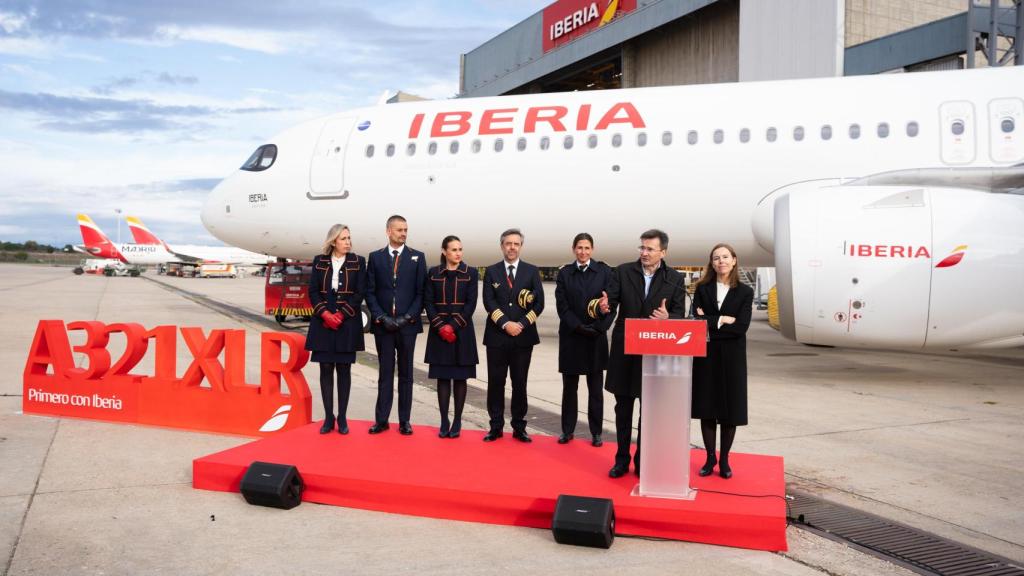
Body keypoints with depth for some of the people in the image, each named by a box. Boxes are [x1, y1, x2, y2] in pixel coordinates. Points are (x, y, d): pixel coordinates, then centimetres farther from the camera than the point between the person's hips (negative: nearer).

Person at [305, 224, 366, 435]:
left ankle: (342, 417, 9)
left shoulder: (358, 262, 3)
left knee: (344, 369, 3)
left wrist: (341, 316, -12)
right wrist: (326, 314, -12)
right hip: (323, 323, 1)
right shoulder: (319, 261, 7)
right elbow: (313, 291, 3)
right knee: (326, 368, 2)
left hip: (348, 323, -1)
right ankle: (328, 417, 9)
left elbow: (360, 294, -3)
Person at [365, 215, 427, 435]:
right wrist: (381, 317, -8)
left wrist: (408, 317, -9)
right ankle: (381, 419, 11)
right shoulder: (375, 257, 6)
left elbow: (421, 292, 1)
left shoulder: (417, 257, 4)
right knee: (385, 373, 6)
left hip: (408, 324, 0)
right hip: (383, 324, 1)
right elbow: (370, 291, 4)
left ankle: (405, 420, 12)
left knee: (406, 373, 6)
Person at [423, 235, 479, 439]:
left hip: (462, 331, -1)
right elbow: (428, 302, 2)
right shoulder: (433, 273, 6)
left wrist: (454, 326, -12)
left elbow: (471, 304, -3)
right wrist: (440, 326, -11)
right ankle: (444, 421, 9)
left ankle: (457, 422, 10)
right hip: (439, 331, 1)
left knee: (460, 377, 2)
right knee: (442, 377, 3)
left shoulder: (471, 273, 3)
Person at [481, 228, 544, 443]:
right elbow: (489, 302, -3)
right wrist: (505, 324, -15)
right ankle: (496, 427, 11)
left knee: (520, 383, 5)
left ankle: (519, 427, 14)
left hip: (523, 336, 0)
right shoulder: (491, 271, 7)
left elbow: (539, 303, 0)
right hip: (496, 335, 0)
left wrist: (521, 324, -12)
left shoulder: (532, 271, 6)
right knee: (495, 382, 3)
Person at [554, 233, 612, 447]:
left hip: (596, 338, -1)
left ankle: (596, 432, 14)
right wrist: (579, 327, -13)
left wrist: (599, 328, -15)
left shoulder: (604, 271, 1)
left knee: (596, 388, 6)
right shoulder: (564, 273, 3)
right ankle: (567, 430, 19)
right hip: (571, 337, 1)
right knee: (569, 387, 9)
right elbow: (562, 306, -3)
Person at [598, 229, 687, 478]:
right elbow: (611, 300, -6)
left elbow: (679, 315, -1)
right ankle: (622, 459, 23)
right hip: (624, 349, 1)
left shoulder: (675, 279, 0)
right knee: (623, 407, 10)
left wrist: (667, 318, -24)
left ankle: (642, 462, 21)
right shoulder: (622, 272, 1)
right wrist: (605, 306, -29)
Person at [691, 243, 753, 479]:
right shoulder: (702, 288, 4)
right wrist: (723, 320, -13)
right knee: (706, 407, 6)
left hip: (732, 358, -1)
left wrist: (711, 323, -12)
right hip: (705, 356, 1)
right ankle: (710, 458, 20)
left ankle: (724, 460, 19)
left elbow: (741, 327, -11)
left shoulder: (745, 292, 0)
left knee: (730, 409, 5)